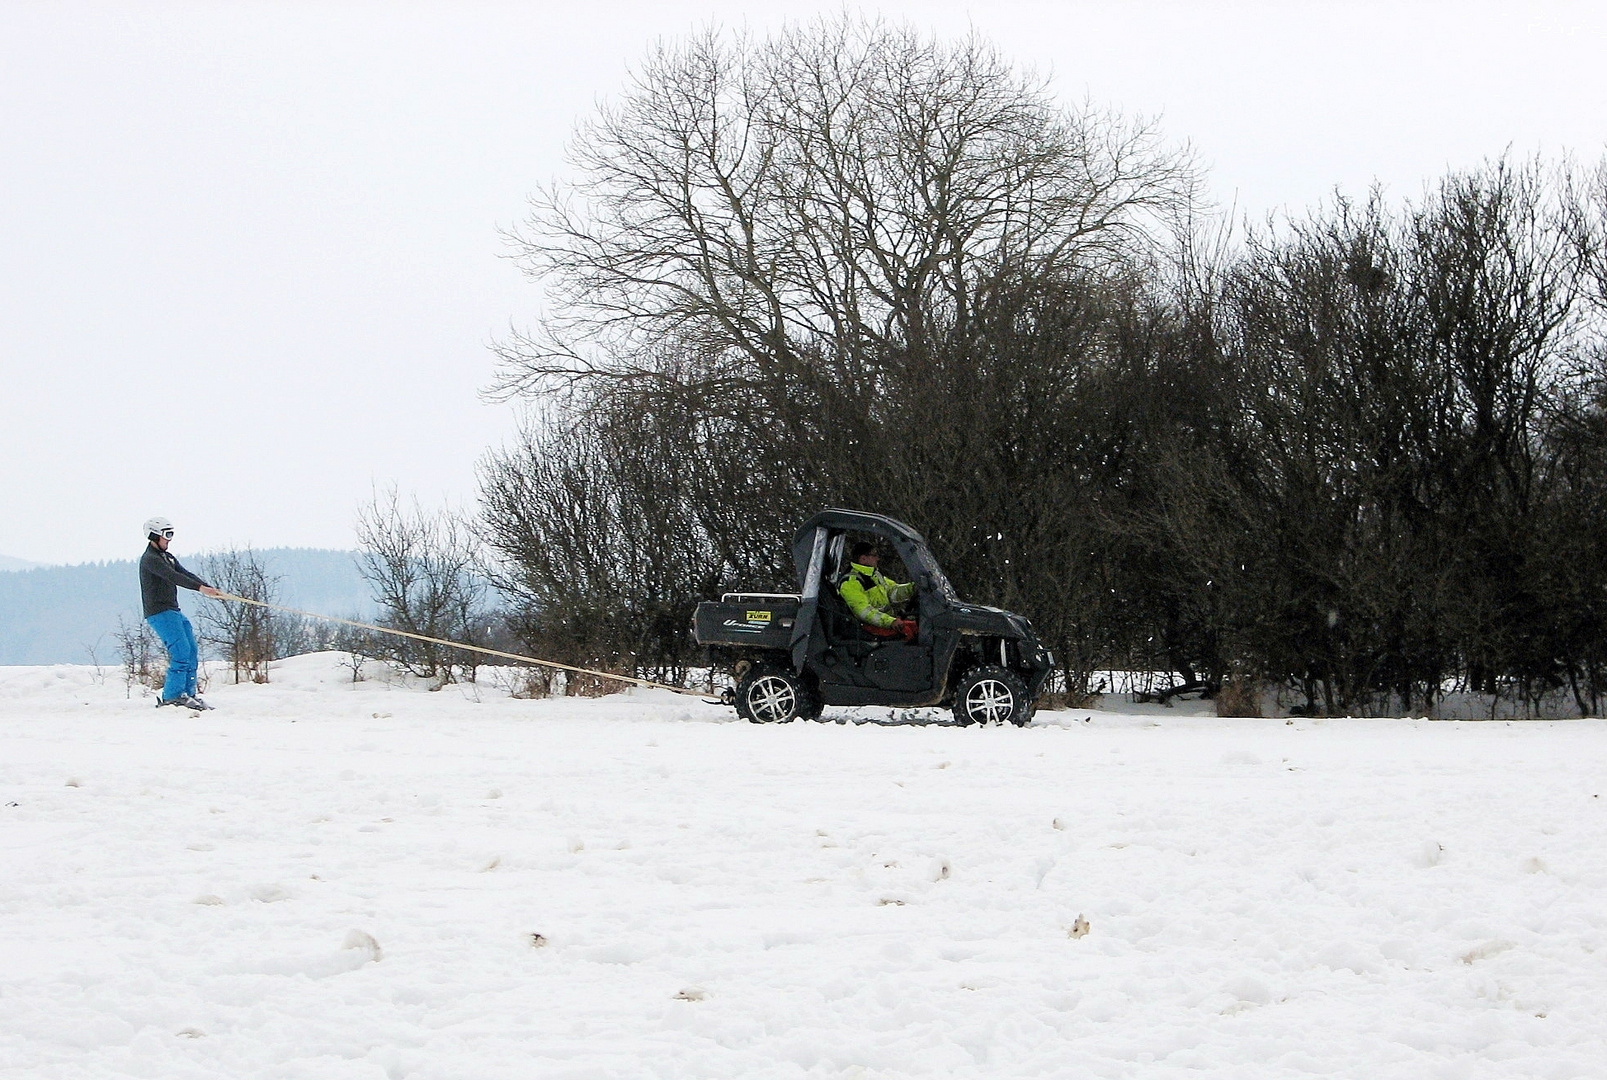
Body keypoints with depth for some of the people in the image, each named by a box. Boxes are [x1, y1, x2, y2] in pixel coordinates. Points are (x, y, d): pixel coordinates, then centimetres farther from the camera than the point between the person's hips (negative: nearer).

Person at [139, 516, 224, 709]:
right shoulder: (149, 559, -12)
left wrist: (208, 588, -4)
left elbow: (185, 574, 11)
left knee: (192, 652, 5)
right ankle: (172, 696, -12)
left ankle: (187, 693, 10)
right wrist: (200, 588, -32)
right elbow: (173, 577, -24)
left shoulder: (167, 557, 20)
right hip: (159, 612, -10)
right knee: (181, 652, -16)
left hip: (174, 612, 10)